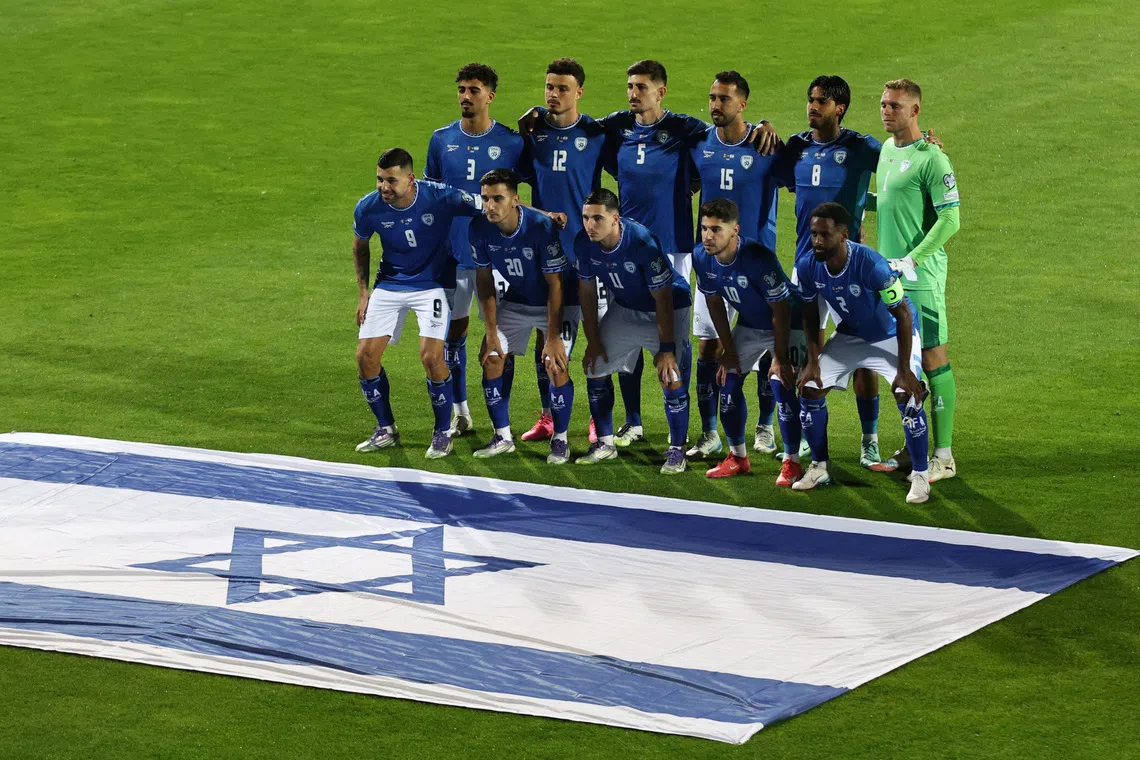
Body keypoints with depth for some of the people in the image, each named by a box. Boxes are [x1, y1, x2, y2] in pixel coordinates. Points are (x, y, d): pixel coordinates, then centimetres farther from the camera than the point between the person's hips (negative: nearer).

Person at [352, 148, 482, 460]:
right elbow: (360, 246, 8)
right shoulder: (368, 208, -14)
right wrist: (363, 291, 6)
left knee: (431, 356, -18)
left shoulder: (441, 198, -25)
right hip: (389, 285, 4)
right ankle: (386, 430, 17)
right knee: (366, 355, -4)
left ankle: (443, 433, 3)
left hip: (432, 284, -3)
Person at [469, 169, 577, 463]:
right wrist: (491, 332, -7)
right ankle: (503, 437, 10)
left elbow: (555, 286, -25)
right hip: (515, 301, 5)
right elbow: (485, 280, -5)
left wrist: (553, 337, -24)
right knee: (491, 359, -5)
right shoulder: (479, 229, -18)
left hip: (556, 304, -5)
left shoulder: (542, 227, -32)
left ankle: (560, 440, 0)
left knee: (556, 367, -18)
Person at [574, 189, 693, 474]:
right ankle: (605, 443, 20)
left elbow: (663, 299, -28)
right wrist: (593, 341, 0)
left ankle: (677, 450, 0)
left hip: (669, 308, -6)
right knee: (595, 367, 5)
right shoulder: (584, 243, -19)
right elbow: (587, 291, -3)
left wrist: (666, 349, -27)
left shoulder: (642, 243, -35)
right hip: (625, 308, 6)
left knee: (672, 379, -17)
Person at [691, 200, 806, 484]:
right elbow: (715, 304, -2)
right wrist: (729, 350, -1)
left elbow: (780, 311, -26)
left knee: (781, 384, -19)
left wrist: (779, 357, -22)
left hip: (787, 325, -6)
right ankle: (737, 457, 17)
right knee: (729, 382, 0)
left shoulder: (758, 258, -36)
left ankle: (792, 463, -6)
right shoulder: (702, 257, -17)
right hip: (748, 325, 6)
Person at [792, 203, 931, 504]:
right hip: (851, 334, 5)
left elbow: (903, 315, -28)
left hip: (892, 335, -5)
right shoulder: (808, 267, -19)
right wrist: (813, 361, -6)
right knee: (810, 389, -2)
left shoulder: (871, 265, -36)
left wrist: (904, 370, -29)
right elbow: (810, 314, -1)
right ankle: (818, 468, 17)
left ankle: (920, 476, -8)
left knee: (907, 395, -24)